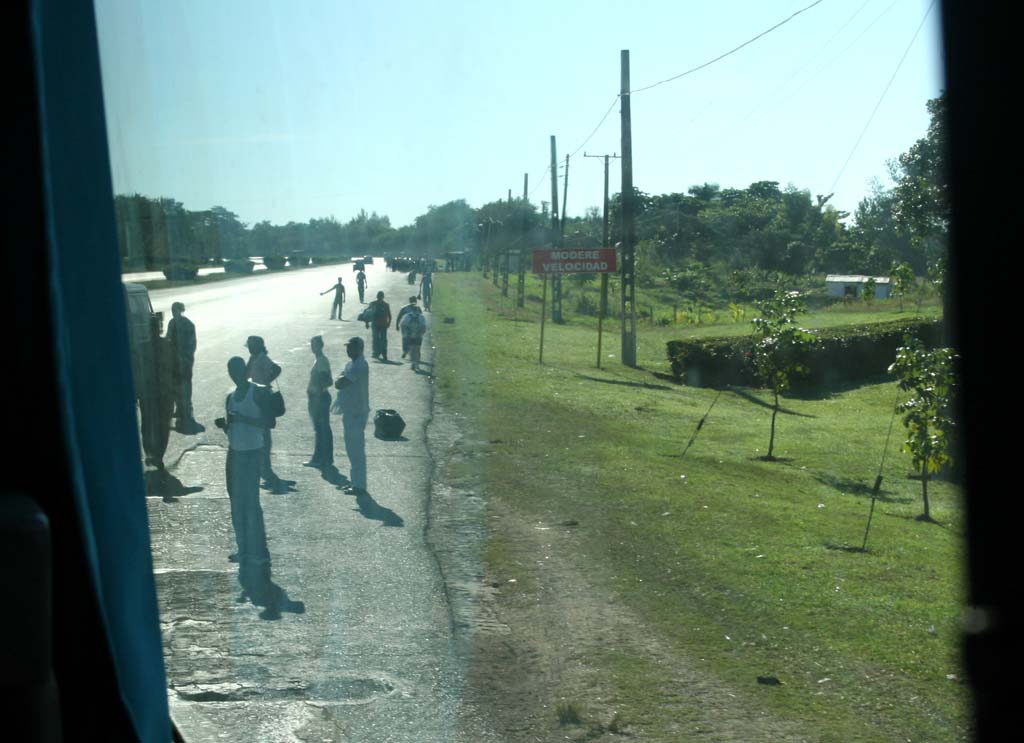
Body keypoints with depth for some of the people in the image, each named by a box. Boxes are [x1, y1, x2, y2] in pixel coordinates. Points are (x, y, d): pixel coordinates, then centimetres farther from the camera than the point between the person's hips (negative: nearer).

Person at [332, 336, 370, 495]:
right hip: (352, 411, 10)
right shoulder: (353, 364, 14)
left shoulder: (359, 366, -19)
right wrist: (341, 380, -7)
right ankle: (355, 483, 24)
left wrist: (339, 380, -3)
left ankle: (359, 486, -2)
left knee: (356, 450, -6)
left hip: (356, 413, -10)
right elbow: (339, 383, 13)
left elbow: (339, 384, -23)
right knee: (353, 449, 16)